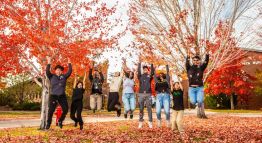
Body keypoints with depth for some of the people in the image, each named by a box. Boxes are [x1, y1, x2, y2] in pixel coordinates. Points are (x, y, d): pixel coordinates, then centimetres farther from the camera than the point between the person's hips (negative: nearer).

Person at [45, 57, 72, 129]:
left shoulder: (64, 76, 11)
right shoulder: (52, 76, 7)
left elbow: (69, 72, 5)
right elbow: (47, 72, -7)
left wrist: (69, 63, 3)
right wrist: (49, 63, -12)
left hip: (62, 96, 2)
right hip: (53, 96, -2)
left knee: (65, 109, -1)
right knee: (51, 110, -5)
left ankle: (60, 121, 21)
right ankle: (48, 124, 7)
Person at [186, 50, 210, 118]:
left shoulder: (201, 68, 5)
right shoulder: (189, 68, 6)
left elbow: (206, 63, -7)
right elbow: (187, 64, -10)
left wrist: (207, 55, -18)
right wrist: (188, 57, -24)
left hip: (199, 88, -1)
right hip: (191, 88, 1)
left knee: (200, 101, -15)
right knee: (193, 101, -6)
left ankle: (202, 113, 3)